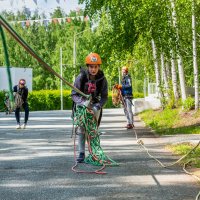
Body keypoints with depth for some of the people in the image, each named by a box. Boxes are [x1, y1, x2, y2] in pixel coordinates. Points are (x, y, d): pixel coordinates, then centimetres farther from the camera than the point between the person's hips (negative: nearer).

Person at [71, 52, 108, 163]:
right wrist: (83, 102, -33)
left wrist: (98, 106, -27)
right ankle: (81, 153, 0)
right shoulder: (81, 77, -19)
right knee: (81, 130, -5)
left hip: (95, 105, 0)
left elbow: (104, 97, -9)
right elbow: (74, 94, -16)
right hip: (81, 104, 0)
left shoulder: (102, 79, -14)